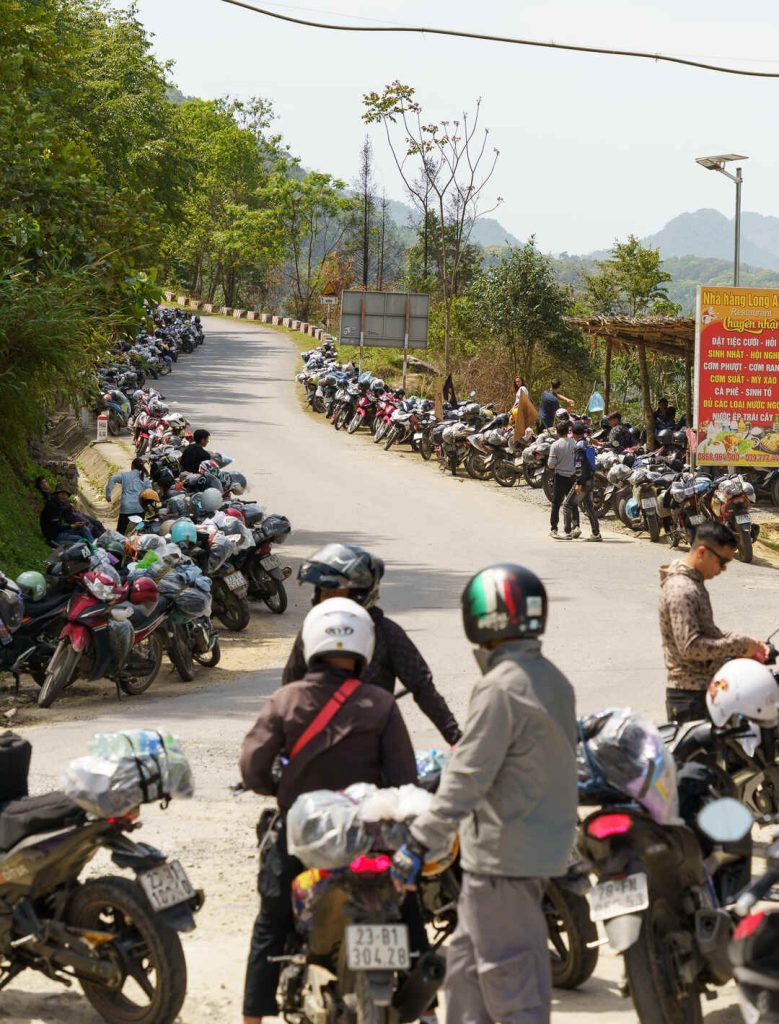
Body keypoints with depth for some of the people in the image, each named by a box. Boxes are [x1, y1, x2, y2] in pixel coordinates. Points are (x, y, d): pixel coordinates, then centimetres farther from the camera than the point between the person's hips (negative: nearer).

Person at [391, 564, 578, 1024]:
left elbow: (468, 778, -24)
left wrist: (420, 843, -22)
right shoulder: (553, 680, 9)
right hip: (546, 844, 9)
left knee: (507, 970, -2)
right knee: (466, 958, 18)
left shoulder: (502, 688, -20)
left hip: (503, 856, -9)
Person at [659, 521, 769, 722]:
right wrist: (739, 646, -20)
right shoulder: (681, 591, -20)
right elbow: (689, 647, -27)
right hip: (691, 696, -10)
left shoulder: (694, 583, 13)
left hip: (704, 689, 10)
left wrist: (748, 644, 6)